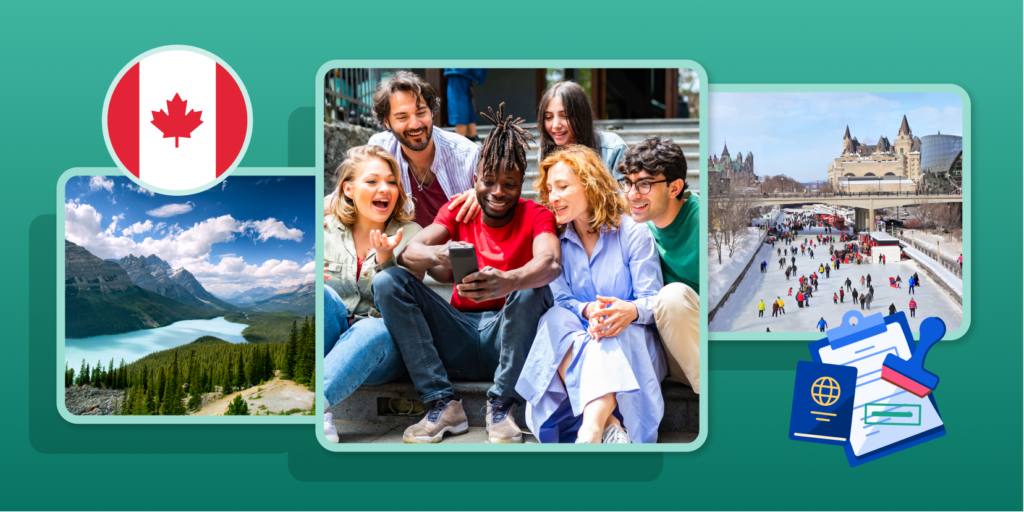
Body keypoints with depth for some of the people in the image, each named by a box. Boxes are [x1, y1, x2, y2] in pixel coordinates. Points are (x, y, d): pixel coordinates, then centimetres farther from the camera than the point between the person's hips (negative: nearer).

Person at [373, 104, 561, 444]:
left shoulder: (535, 216, -3)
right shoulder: (457, 211, 5)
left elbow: (551, 263, -27)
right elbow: (408, 253, -12)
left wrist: (509, 282, -50)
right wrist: (437, 255, -38)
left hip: (507, 339, -3)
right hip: (458, 336, 3)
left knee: (533, 289, -32)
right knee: (387, 281, -15)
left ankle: (501, 407, -20)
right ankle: (443, 405, -20)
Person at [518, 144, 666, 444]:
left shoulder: (633, 232, 0)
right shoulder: (555, 241, 11)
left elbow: (654, 300, -5)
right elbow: (562, 300, 0)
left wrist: (631, 311, -31)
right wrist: (588, 311, -25)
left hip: (632, 342, -2)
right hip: (573, 345, 2)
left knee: (610, 340, -37)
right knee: (555, 319, -31)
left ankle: (590, 433, -60)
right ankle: (609, 426, -46)